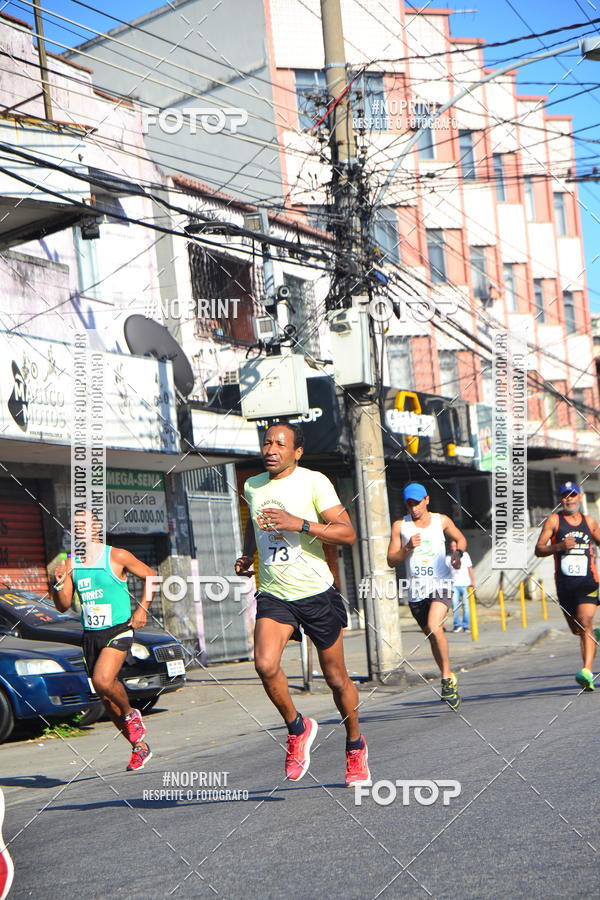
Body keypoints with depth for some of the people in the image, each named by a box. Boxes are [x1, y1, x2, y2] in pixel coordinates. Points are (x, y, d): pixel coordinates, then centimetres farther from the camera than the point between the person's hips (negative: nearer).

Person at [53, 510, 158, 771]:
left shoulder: (117, 556, -5)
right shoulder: (71, 563, 7)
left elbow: (150, 575, 5)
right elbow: (63, 605, 6)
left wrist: (142, 608, -4)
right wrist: (59, 583, -12)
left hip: (118, 631, -5)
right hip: (90, 635, 6)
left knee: (102, 681, -28)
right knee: (106, 699, 8)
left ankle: (131, 713, 3)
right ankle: (139, 746, 24)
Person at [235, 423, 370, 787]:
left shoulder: (314, 482, -10)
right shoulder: (253, 486, 7)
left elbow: (348, 534, -16)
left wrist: (300, 524, -27)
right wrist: (248, 554, 14)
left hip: (317, 593, -3)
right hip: (273, 594, 3)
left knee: (336, 678, 7)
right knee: (266, 664, -22)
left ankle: (355, 746, 32)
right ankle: (297, 727, 5)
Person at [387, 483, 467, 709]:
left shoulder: (441, 521, 5)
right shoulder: (400, 526, 3)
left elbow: (461, 538, 22)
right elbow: (391, 561, 1)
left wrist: (458, 552, 2)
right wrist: (407, 548, -16)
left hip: (440, 584, -2)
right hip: (416, 589, 2)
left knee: (434, 627, -24)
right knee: (432, 636, 10)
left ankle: (447, 676, -10)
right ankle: (449, 679, 27)